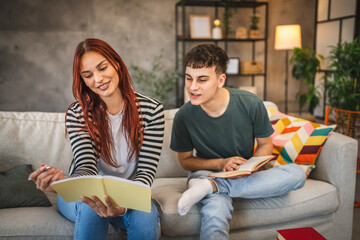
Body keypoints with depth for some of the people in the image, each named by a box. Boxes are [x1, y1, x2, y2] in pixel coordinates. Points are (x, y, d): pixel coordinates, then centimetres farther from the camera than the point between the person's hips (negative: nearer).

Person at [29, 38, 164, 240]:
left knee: (145, 215, -33)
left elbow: (147, 170, -15)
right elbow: (87, 168, -18)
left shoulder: (152, 110, -10)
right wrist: (63, 183, -43)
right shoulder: (77, 114, -9)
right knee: (91, 207, -34)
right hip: (86, 194, 1)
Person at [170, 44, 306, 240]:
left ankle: (210, 186, -28)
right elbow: (185, 160, 0)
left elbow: (265, 143, 3)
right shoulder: (184, 116, -13)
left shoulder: (250, 104, -13)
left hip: (245, 175, 6)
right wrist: (221, 163, -16)